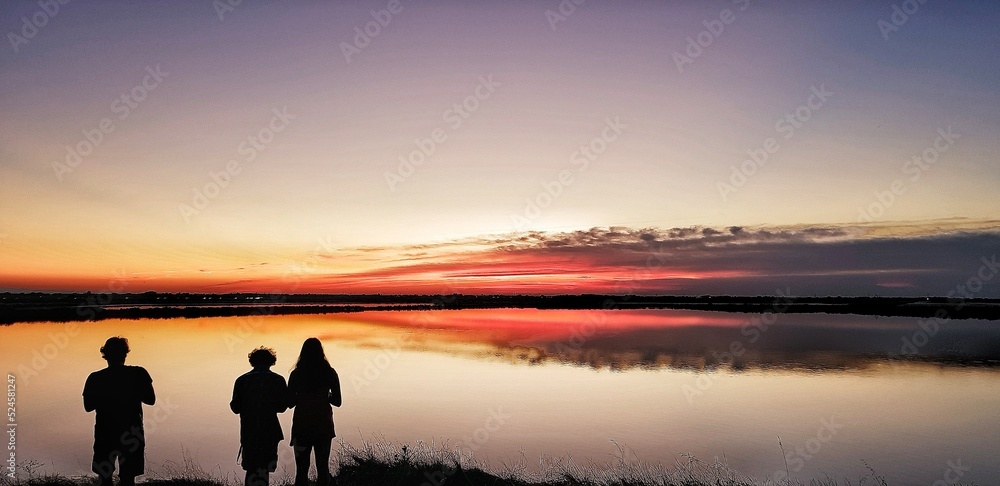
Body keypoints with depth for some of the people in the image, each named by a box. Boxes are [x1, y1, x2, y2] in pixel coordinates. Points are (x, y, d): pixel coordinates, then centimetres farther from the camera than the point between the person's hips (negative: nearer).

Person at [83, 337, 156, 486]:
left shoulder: (95, 378, -6)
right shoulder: (139, 374, -8)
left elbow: (88, 406, 0)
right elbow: (151, 400, -2)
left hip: (105, 433, 0)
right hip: (132, 433, 0)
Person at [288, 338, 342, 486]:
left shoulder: (296, 374, -5)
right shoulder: (330, 373, -3)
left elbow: (290, 403, -2)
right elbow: (337, 401, -1)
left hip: (302, 425, -1)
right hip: (324, 425, 1)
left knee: (302, 468, 5)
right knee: (323, 466, 9)